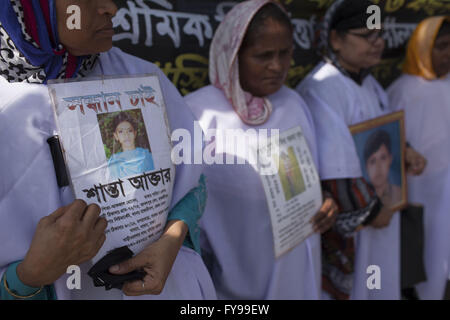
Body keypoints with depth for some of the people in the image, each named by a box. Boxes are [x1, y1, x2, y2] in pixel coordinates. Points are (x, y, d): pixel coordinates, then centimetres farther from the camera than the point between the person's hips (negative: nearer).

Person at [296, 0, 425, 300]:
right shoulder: (322, 89, -25)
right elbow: (336, 168, -29)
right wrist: (370, 211, -17)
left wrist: (402, 153, 0)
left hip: (379, 211, 9)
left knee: (378, 285, 24)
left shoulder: (368, 83, 7)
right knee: (344, 286, 10)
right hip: (342, 221, -9)